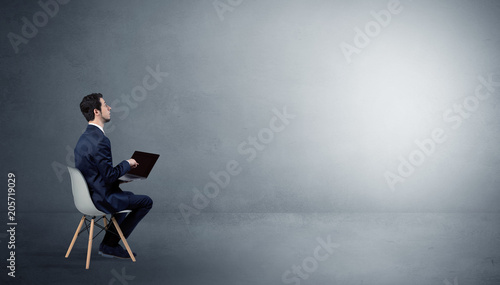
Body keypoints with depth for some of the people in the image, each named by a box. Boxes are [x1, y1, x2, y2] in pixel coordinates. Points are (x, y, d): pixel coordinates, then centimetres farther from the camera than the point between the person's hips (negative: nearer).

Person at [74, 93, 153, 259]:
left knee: (130, 195, 31)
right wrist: (127, 164, -8)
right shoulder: (100, 140, -24)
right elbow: (109, 176, -24)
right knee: (146, 202, 4)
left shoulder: (84, 137, 8)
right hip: (102, 199, -10)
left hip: (88, 194, 10)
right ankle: (110, 244, 12)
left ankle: (109, 244, 27)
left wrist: (117, 179, 12)